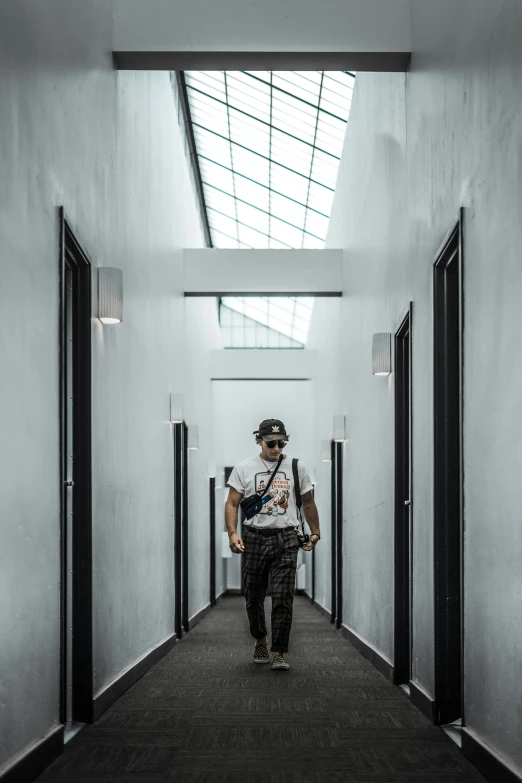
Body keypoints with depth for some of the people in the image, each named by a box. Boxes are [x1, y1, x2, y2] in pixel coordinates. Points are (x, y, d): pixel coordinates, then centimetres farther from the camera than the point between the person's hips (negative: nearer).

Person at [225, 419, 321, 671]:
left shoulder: (297, 467, 4)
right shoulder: (244, 468, 1)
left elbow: (308, 503, 15)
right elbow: (232, 503, -1)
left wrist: (315, 532, 13)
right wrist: (232, 533, -14)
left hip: (285, 539, 0)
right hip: (254, 537, 1)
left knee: (283, 598, -8)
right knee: (254, 596, 12)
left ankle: (278, 653, -5)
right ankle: (260, 641, 35)